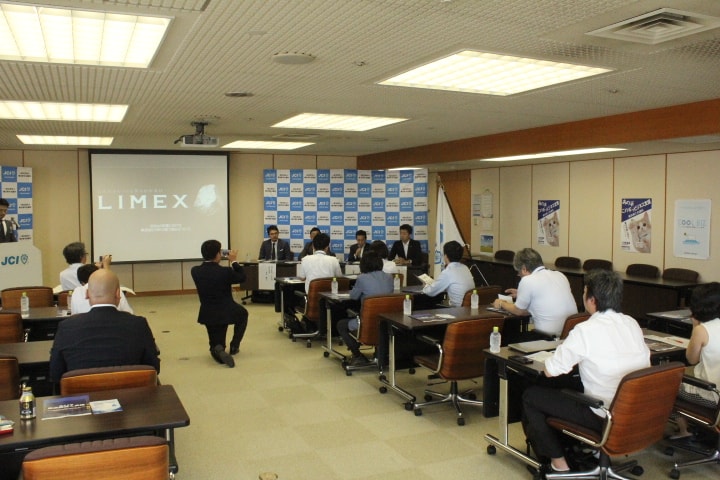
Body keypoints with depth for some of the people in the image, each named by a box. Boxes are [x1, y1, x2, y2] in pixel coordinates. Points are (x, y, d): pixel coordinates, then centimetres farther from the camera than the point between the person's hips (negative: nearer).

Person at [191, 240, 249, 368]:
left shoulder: (195, 271, -9)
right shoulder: (225, 271, -21)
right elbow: (242, 277, -3)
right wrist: (233, 261, 5)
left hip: (208, 314, 3)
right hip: (226, 312, -3)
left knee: (216, 344, 22)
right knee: (243, 313, 33)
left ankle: (218, 349, -15)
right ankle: (234, 346, 29)